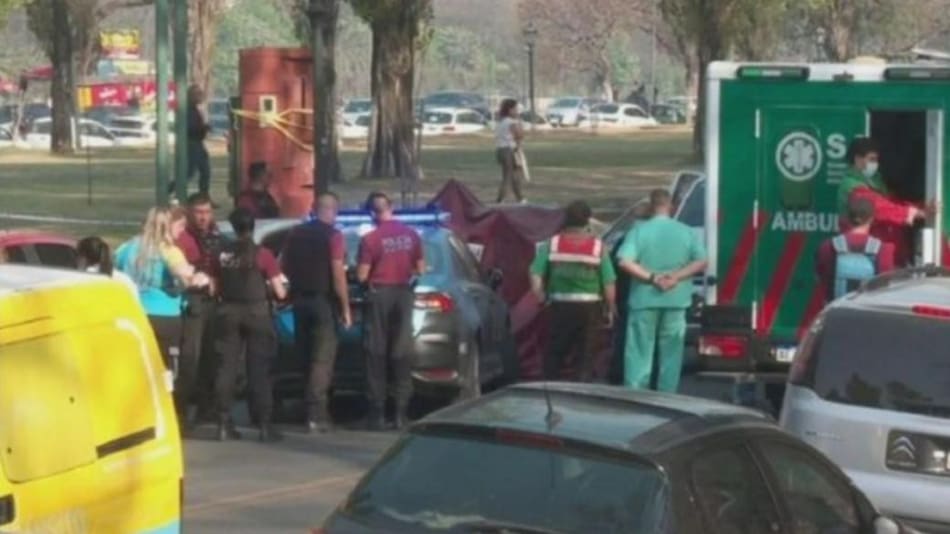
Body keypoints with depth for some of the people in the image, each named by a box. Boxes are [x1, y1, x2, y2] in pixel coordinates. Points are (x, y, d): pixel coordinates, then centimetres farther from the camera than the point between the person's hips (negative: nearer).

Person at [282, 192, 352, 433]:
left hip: (299, 298, 6)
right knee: (323, 358, -4)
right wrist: (345, 307, -11)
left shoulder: (296, 234, 7)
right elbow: (338, 274, -15)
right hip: (323, 300, -6)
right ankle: (316, 414, -11)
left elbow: (284, 266, 9)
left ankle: (315, 408, 22)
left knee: (305, 356, 15)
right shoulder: (333, 236, -10)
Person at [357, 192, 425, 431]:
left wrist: (360, 267, 11)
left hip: (379, 293, -4)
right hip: (403, 293, 4)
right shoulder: (411, 235, 0)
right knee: (401, 352, 8)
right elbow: (420, 269, 6)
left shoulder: (370, 239, -12)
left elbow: (362, 275, -11)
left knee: (377, 353, 2)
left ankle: (377, 413, 0)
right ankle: (402, 412, 7)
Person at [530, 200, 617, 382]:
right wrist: (611, 308, 5)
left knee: (555, 354, 14)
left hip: (561, 306, 1)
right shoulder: (597, 246, -5)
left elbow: (536, 275, -7)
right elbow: (609, 282, -6)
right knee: (585, 355, 7)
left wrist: (540, 295, 6)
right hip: (589, 306, -1)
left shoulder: (552, 244, -2)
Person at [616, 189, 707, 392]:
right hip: (676, 300, 2)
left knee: (639, 352, 2)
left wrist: (651, 277, -14)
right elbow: (701, 262, -5)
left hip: (644, 299, -2)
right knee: (671, 352, 10)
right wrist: (676, 276, -11)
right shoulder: (685, 232, 2)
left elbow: (625, 261, -16)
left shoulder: (640, 230, -5)